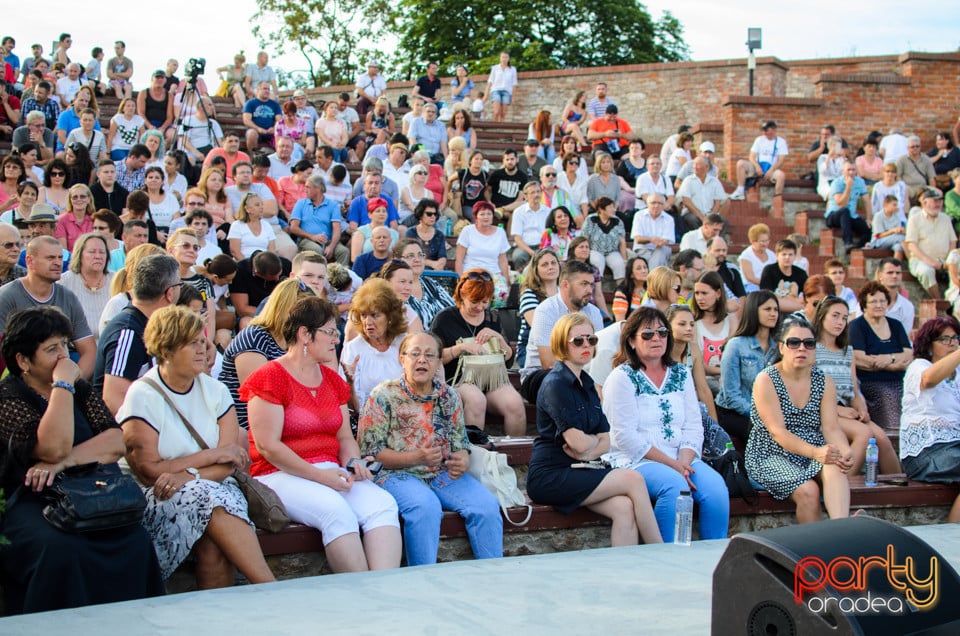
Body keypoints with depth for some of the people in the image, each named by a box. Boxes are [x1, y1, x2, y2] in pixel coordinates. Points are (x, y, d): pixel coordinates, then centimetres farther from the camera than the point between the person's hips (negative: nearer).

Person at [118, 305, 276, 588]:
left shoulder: (215, 390, 9)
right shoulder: (142, 396, -4)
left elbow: (231, 461, -1)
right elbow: (148, 471, -12)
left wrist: (189, 476, -20)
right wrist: (212, 455, -8)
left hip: (215, 489, 3)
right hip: (156, 499, -3)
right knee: (209, 499, -33)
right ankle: (272, 593, -34)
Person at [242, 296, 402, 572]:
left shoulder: (332, 380, 18)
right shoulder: (270, 378, -5)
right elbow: (267, 446, -12)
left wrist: (352, 462, -4)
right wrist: (320, 476, -17)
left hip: (331, 472, 7)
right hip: (281, 475, -6)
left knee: (383, 503, -23)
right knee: (336, 510, -34)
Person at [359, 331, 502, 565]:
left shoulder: (449, 396, 13)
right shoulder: (384, 396, -3)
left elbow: (460, 442, 16)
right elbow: (370, 451, -7)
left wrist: (463, 461, -10)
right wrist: (416, 458, -20)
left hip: (444, 474, 5)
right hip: (397, 474, -5)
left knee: (487, 505, -20)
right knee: (426, 506, -36)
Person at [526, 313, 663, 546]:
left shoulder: (586, 383, 17)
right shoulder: (556, 384, -10)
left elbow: (606, 441, 10)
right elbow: (579, 443, -18)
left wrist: (589, 451, -12)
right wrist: (596, 439, 4)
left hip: (577, 472, 7)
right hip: (549, 476, -7)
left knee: (625, 508, -22)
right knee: (633, 479, -19)